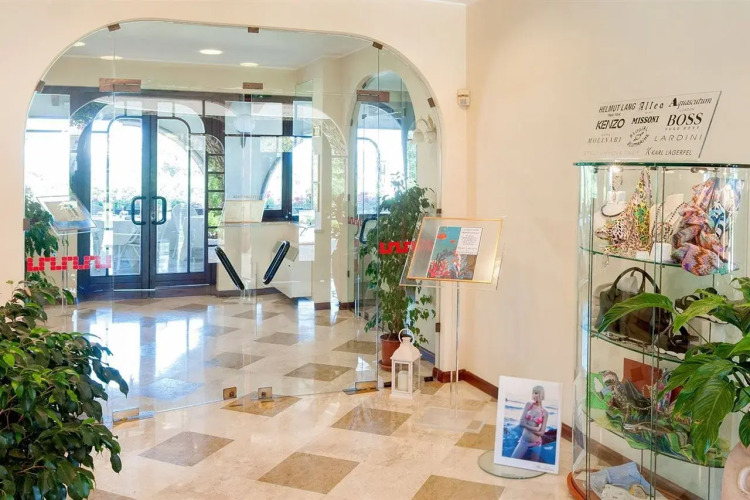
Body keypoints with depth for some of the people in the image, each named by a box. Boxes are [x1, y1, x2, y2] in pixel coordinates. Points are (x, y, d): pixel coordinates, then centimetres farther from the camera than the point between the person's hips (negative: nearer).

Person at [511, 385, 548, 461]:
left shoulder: (544, 412, -1)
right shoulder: (528, 405, 1)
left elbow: (542, 432, -5)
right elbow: (522, 423, -7)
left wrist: (528, 427, -8)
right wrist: (535, 429, -14)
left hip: (536, 444, 0)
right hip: (524, 441, 0)